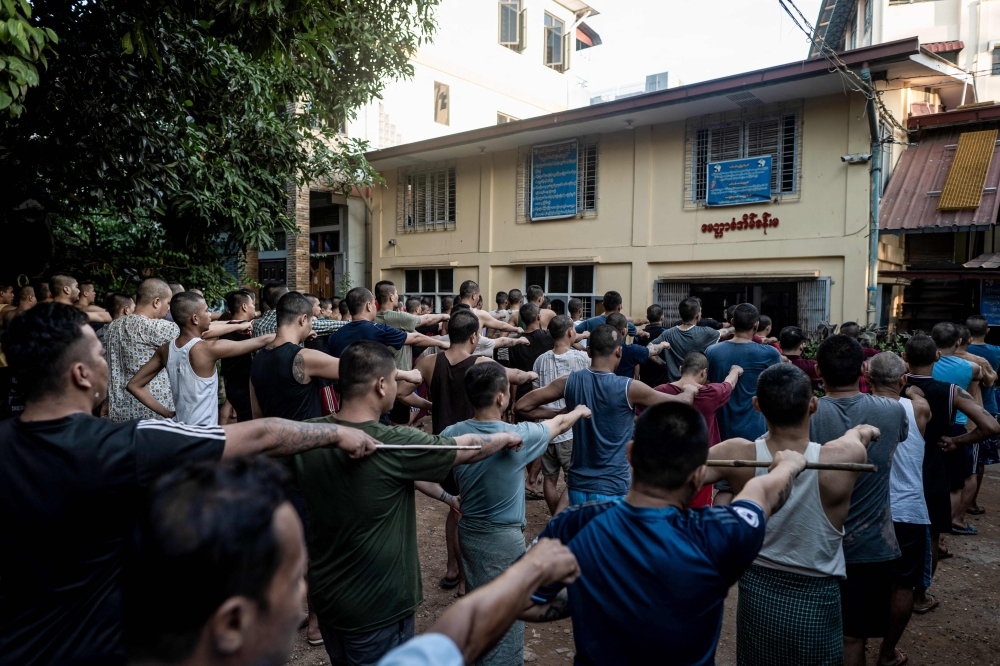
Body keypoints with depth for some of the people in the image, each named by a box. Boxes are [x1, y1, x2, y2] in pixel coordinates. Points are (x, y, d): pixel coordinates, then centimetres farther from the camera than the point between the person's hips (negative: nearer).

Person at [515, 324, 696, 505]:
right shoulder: (629, 388, -14)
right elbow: (682, 402, 0)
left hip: (578, 486, 4)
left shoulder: (569, 382, -5)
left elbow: (521, 407, 0)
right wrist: (690, 390, 22)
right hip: (613, 490, -4)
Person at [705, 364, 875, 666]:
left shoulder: (738, 455, -24)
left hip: (757, 592, 1)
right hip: (815, 599, -1)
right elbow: (858, 432, 4)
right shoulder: (844, 457, -22)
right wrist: (864, 432, 25)